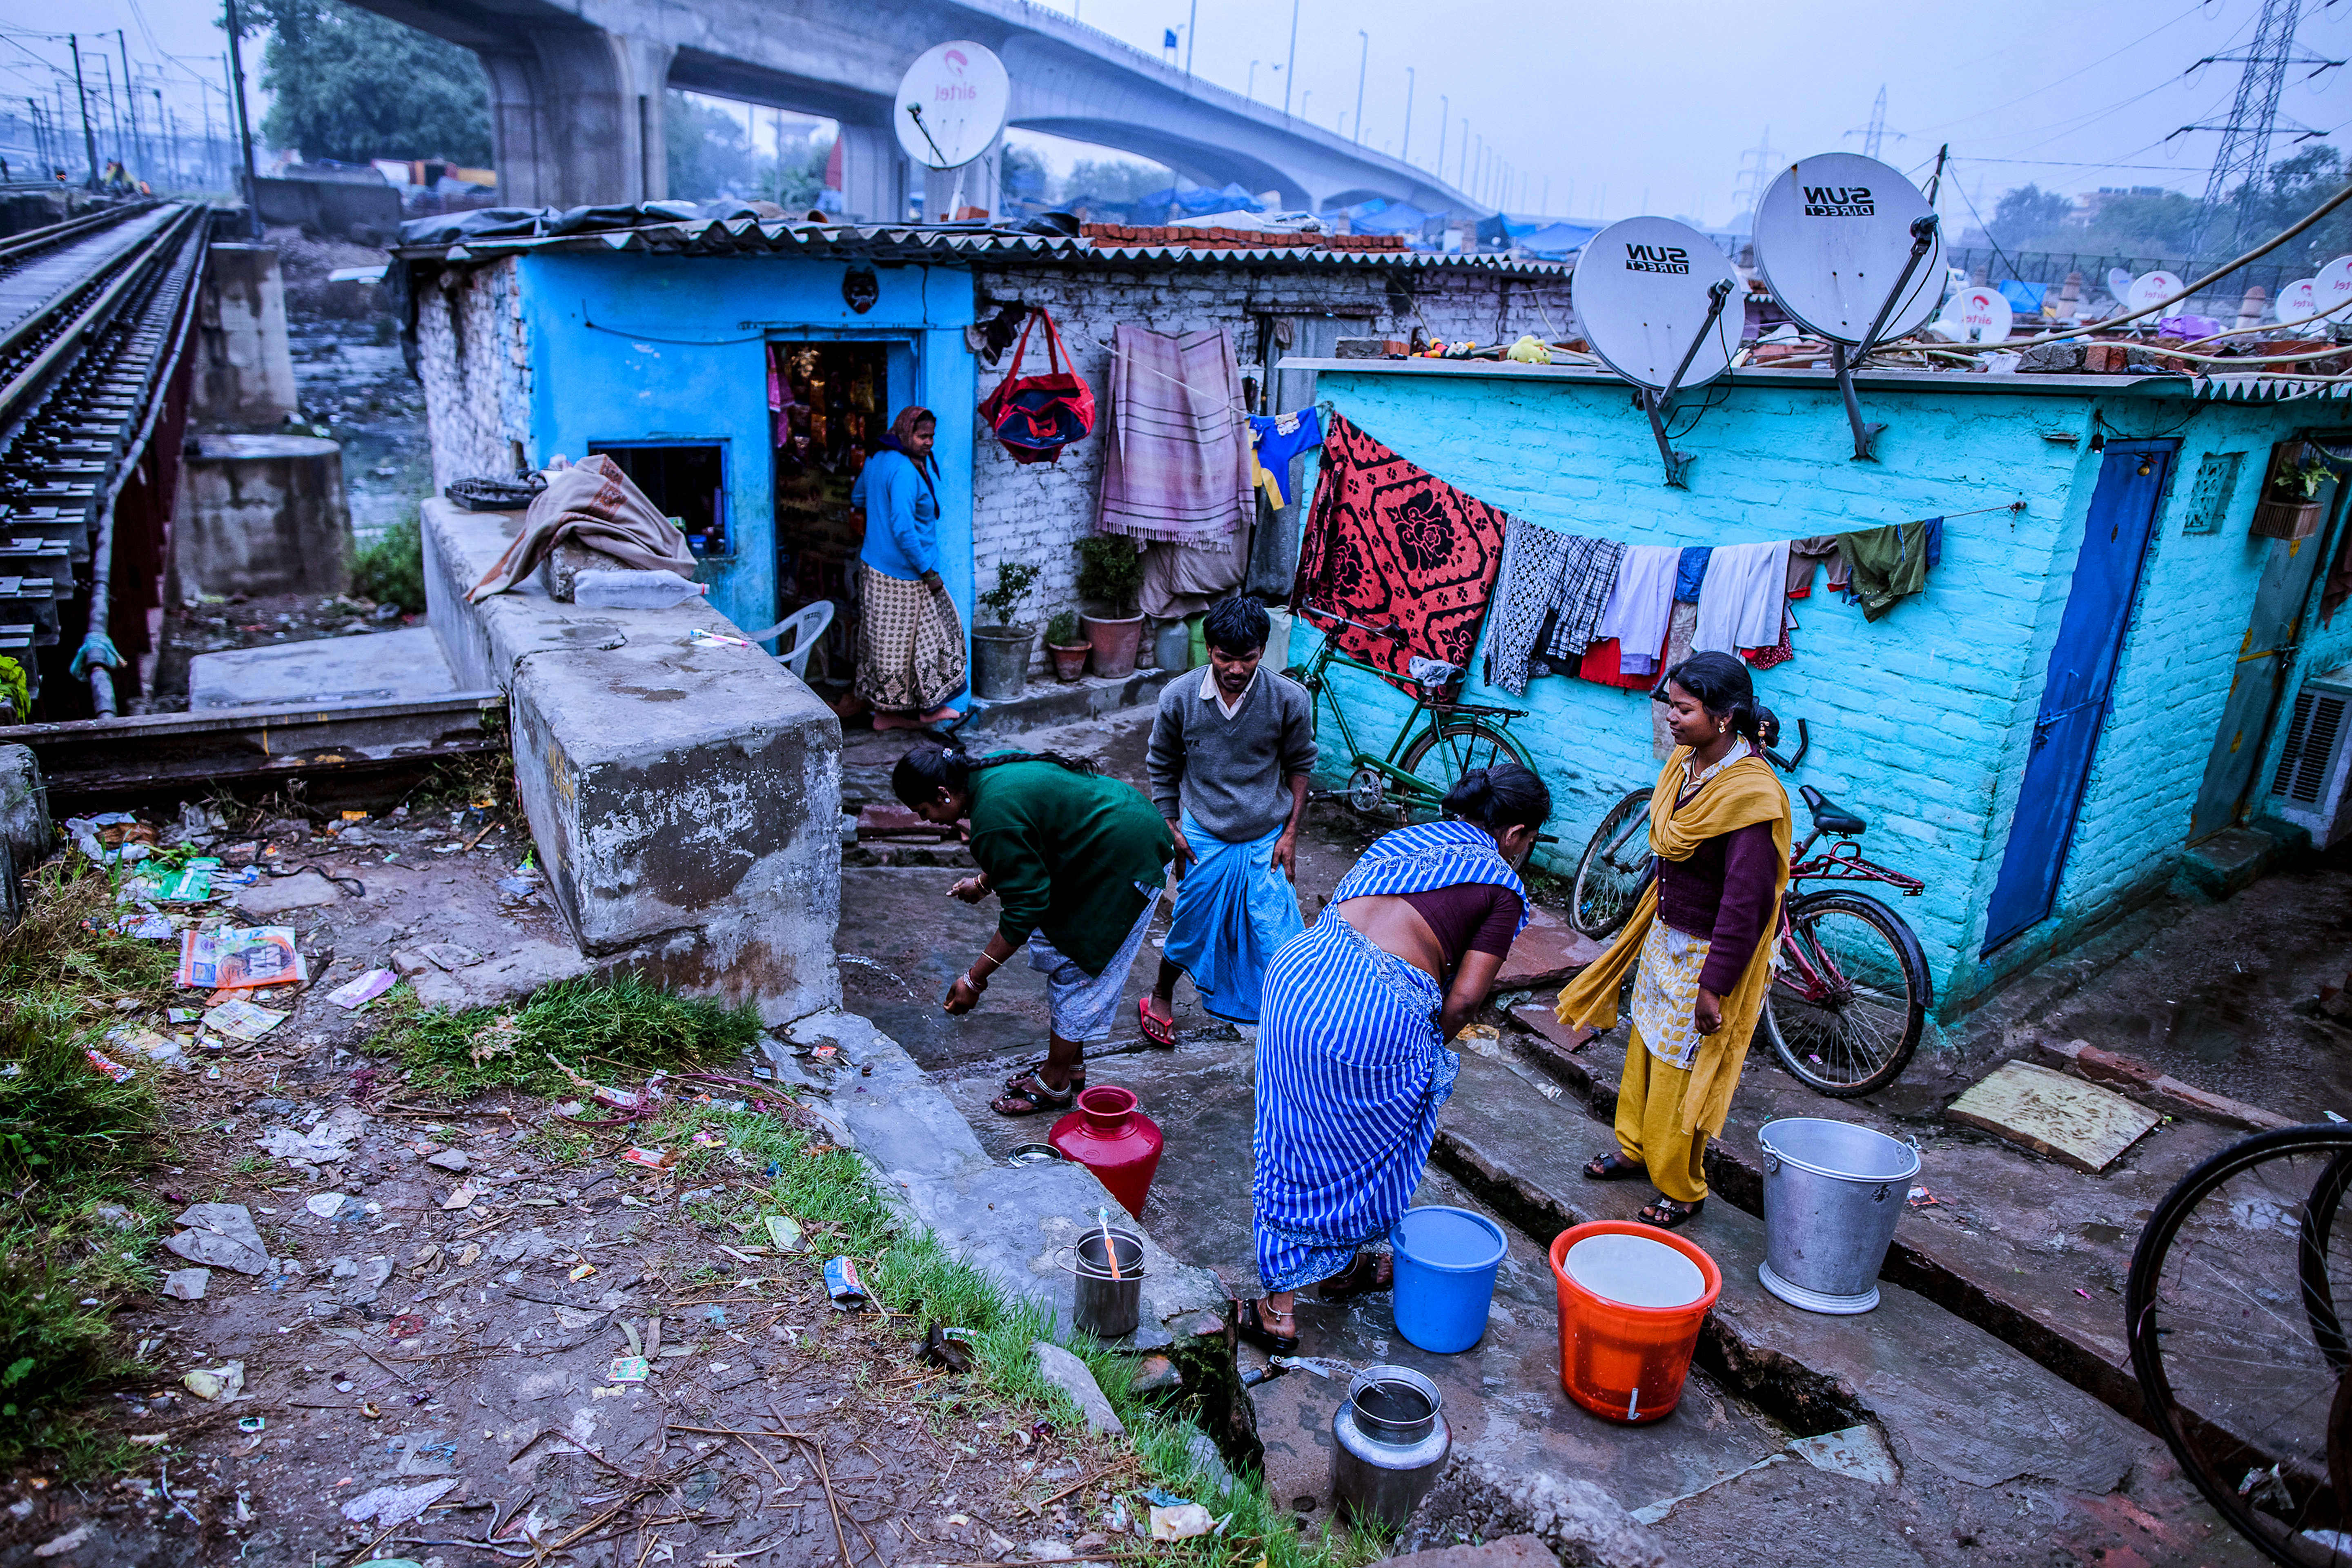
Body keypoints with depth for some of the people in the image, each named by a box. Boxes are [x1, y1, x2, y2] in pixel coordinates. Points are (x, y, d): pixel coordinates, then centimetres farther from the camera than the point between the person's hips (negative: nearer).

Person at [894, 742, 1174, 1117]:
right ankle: (1070, 1065, 27)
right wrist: (983, 882, 26)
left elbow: (1024, 909, -22)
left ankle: (1054, 1086, 13)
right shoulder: (989, 770, 3)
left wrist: (975, 978, -14)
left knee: (1076, 971, -1)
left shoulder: (994, 819, -26)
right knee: (1054, 952, 15)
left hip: (1128, 862, -10)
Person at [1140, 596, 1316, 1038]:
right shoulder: (1179, 697, -14)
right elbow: (1161, 766, 3)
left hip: (1267, 840, 0)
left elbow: (1300, 765, 0)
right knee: (1190, 928, 13)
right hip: (1204, 837, 1)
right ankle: (1161, 998, 40)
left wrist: (1290, 833, -2)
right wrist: (1171, 829, 1)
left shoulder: (1290, 699, -16)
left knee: (1280, 939, -1)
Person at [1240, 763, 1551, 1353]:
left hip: (1297, 970, 6)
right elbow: (1465, 996, -2)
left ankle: (1279, 1306, 26)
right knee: (1364, 1150, 20)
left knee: (1291, 1142, 18)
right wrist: (1431, 1050, 16)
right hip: (1380, 1011, -6)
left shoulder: (1403, 839, 24)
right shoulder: (1501, 885, 8)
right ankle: (1343, 1267, 40)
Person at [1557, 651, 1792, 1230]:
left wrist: (1715, 985, -23)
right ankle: (1633, 1147, 42)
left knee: (1680, 1071, 5)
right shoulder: (1687, 761, -1)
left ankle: (1681, 1189, 24)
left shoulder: (1752, 795, -27)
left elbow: (1745, 901, -27)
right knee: (1645, 1047, 22)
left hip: (1705, 953, -8)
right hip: (1664, 936, 8)